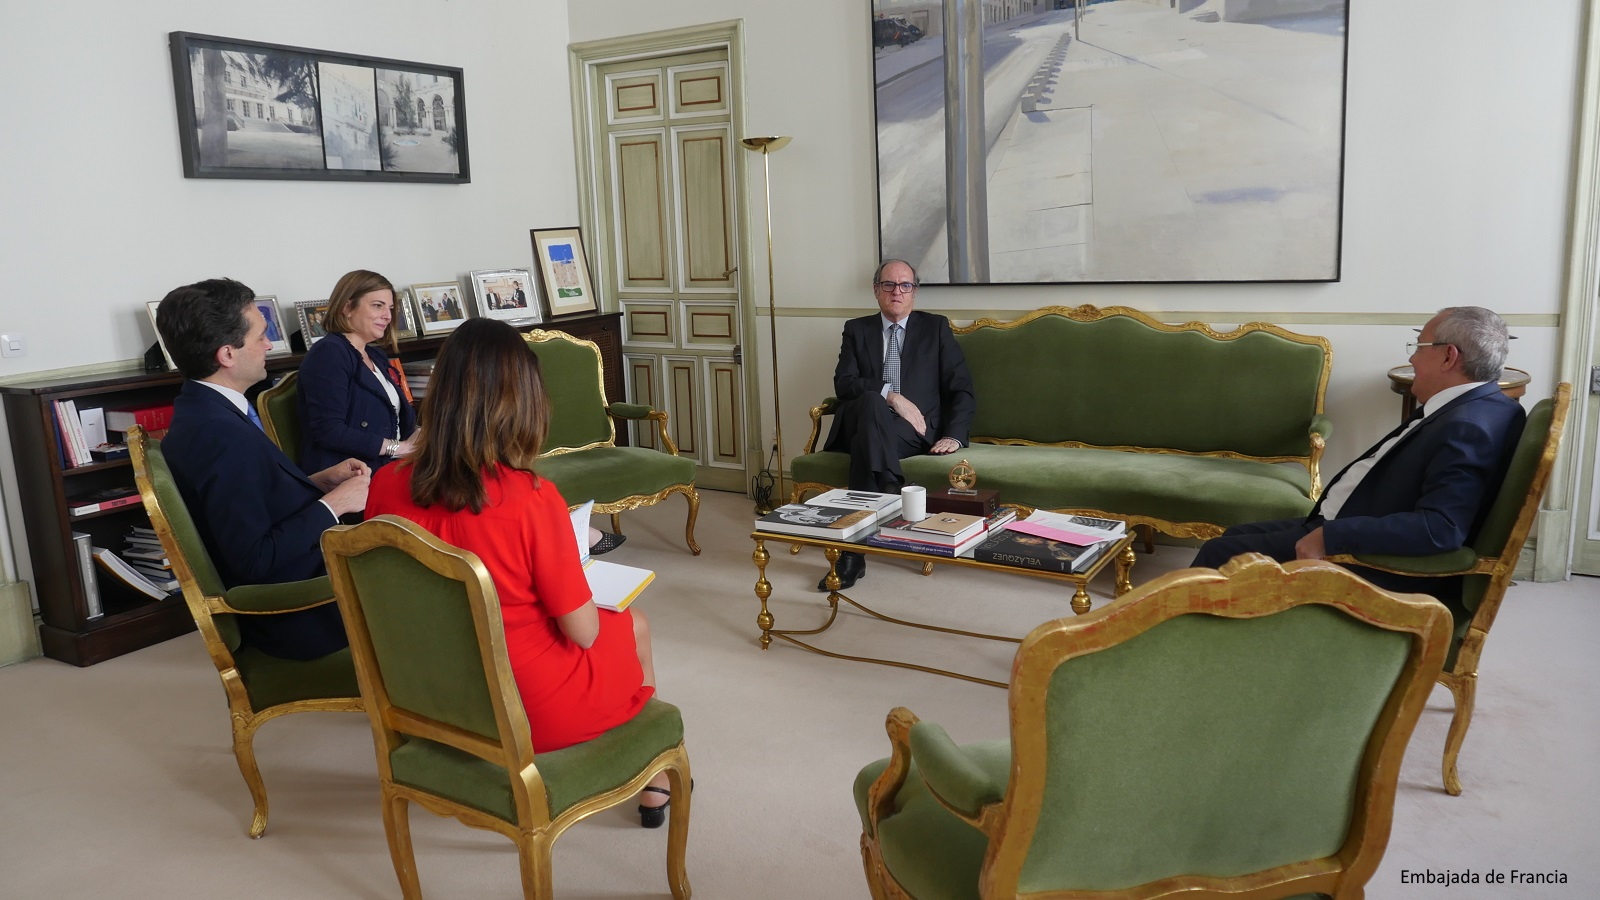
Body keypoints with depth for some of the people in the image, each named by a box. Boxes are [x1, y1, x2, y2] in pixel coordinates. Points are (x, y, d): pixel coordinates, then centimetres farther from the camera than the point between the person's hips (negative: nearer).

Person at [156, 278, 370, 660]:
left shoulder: (199, 413, 3)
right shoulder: (222, 436, -26)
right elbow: (255, 559, -26)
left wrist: (319, 481, 0)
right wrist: (332, 504, -18)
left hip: (277, 600, 9)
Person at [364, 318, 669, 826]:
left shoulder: (387, 485, -14)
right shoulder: (532, 499, -29)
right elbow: (582, 631, -19)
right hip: (534, 711, -5)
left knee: (611, 628, 29)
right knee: (633, 625, 26)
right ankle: (653, 784, 45)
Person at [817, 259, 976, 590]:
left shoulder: (936, 328, 17)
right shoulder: (857, 329, 19)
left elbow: (961, 388, 9)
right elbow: (843, 383, 2)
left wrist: (953, 436, -7)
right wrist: (889, 395, -15)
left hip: (917, 430, -1)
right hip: (864, 423, 1)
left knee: (866, 438, -36)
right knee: (870, 402, -37)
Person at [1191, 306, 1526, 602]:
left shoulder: (1468, 428, -24)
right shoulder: (1461, 407, 6)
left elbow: (1439, 528, -33)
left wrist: (1330, 538, -31)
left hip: (1372, 566, -10)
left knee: (1220, 554, -7)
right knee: (1237, 535, 16)